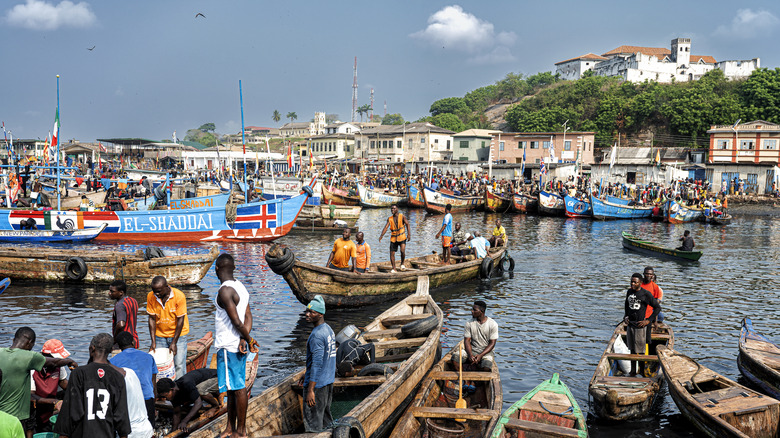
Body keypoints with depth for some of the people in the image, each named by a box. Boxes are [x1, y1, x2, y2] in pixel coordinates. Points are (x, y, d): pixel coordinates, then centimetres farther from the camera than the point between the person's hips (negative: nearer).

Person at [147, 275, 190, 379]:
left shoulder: (179, 296, -20)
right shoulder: (150, 297, -11)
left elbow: (180, 320, -15)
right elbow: (152, 318, -5)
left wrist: (174, 342, -15)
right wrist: (153, 342, -8)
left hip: (178, 334, -3)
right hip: (160, 335, 3)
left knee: (179, 365, -4)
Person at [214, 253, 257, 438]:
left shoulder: (224, 291, -18)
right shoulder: (240, 287, 10)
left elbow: (237, 322, -21)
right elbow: (248, 316, 5)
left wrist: (249, 339, -8)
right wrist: (244, 339, -6)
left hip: (229, 346, -9)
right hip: (238, 345, 9)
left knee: (237, 387, -1)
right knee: (233, 387, 15)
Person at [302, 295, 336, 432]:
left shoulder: (316, 335, -20)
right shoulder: (328, 329, 9)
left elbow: (317, 363, -24)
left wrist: (310, 390, -23)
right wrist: (307, 374, 26)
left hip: (317, 384, -9)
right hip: (329, 380, 9)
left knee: (313, 423, -2)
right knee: (326, 417, 18)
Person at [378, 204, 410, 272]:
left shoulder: (402, 216, -3)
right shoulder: (389, 219, 4)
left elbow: (407, 224, -11)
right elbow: (386, 227, -4)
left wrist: (408, 233, -25)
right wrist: (381, 235, -20)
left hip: (402, 237, -3)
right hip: (393, 238, 3)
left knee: (402, 251, -22)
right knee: (392, 253, 1)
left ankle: (402, 264, 3)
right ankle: (393, 268, 14)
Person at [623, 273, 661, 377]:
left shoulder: (646, 294, -11)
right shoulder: (629, 292, 8)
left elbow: (658, 307, -6)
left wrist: (648, 320, -9)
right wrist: (625, 317, 12)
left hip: (640, 326, -6)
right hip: (630, 325, 6)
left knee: (640, 351, 0)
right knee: (632, 349, 13)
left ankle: (642, 372, 11)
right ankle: (633, 371, 22)